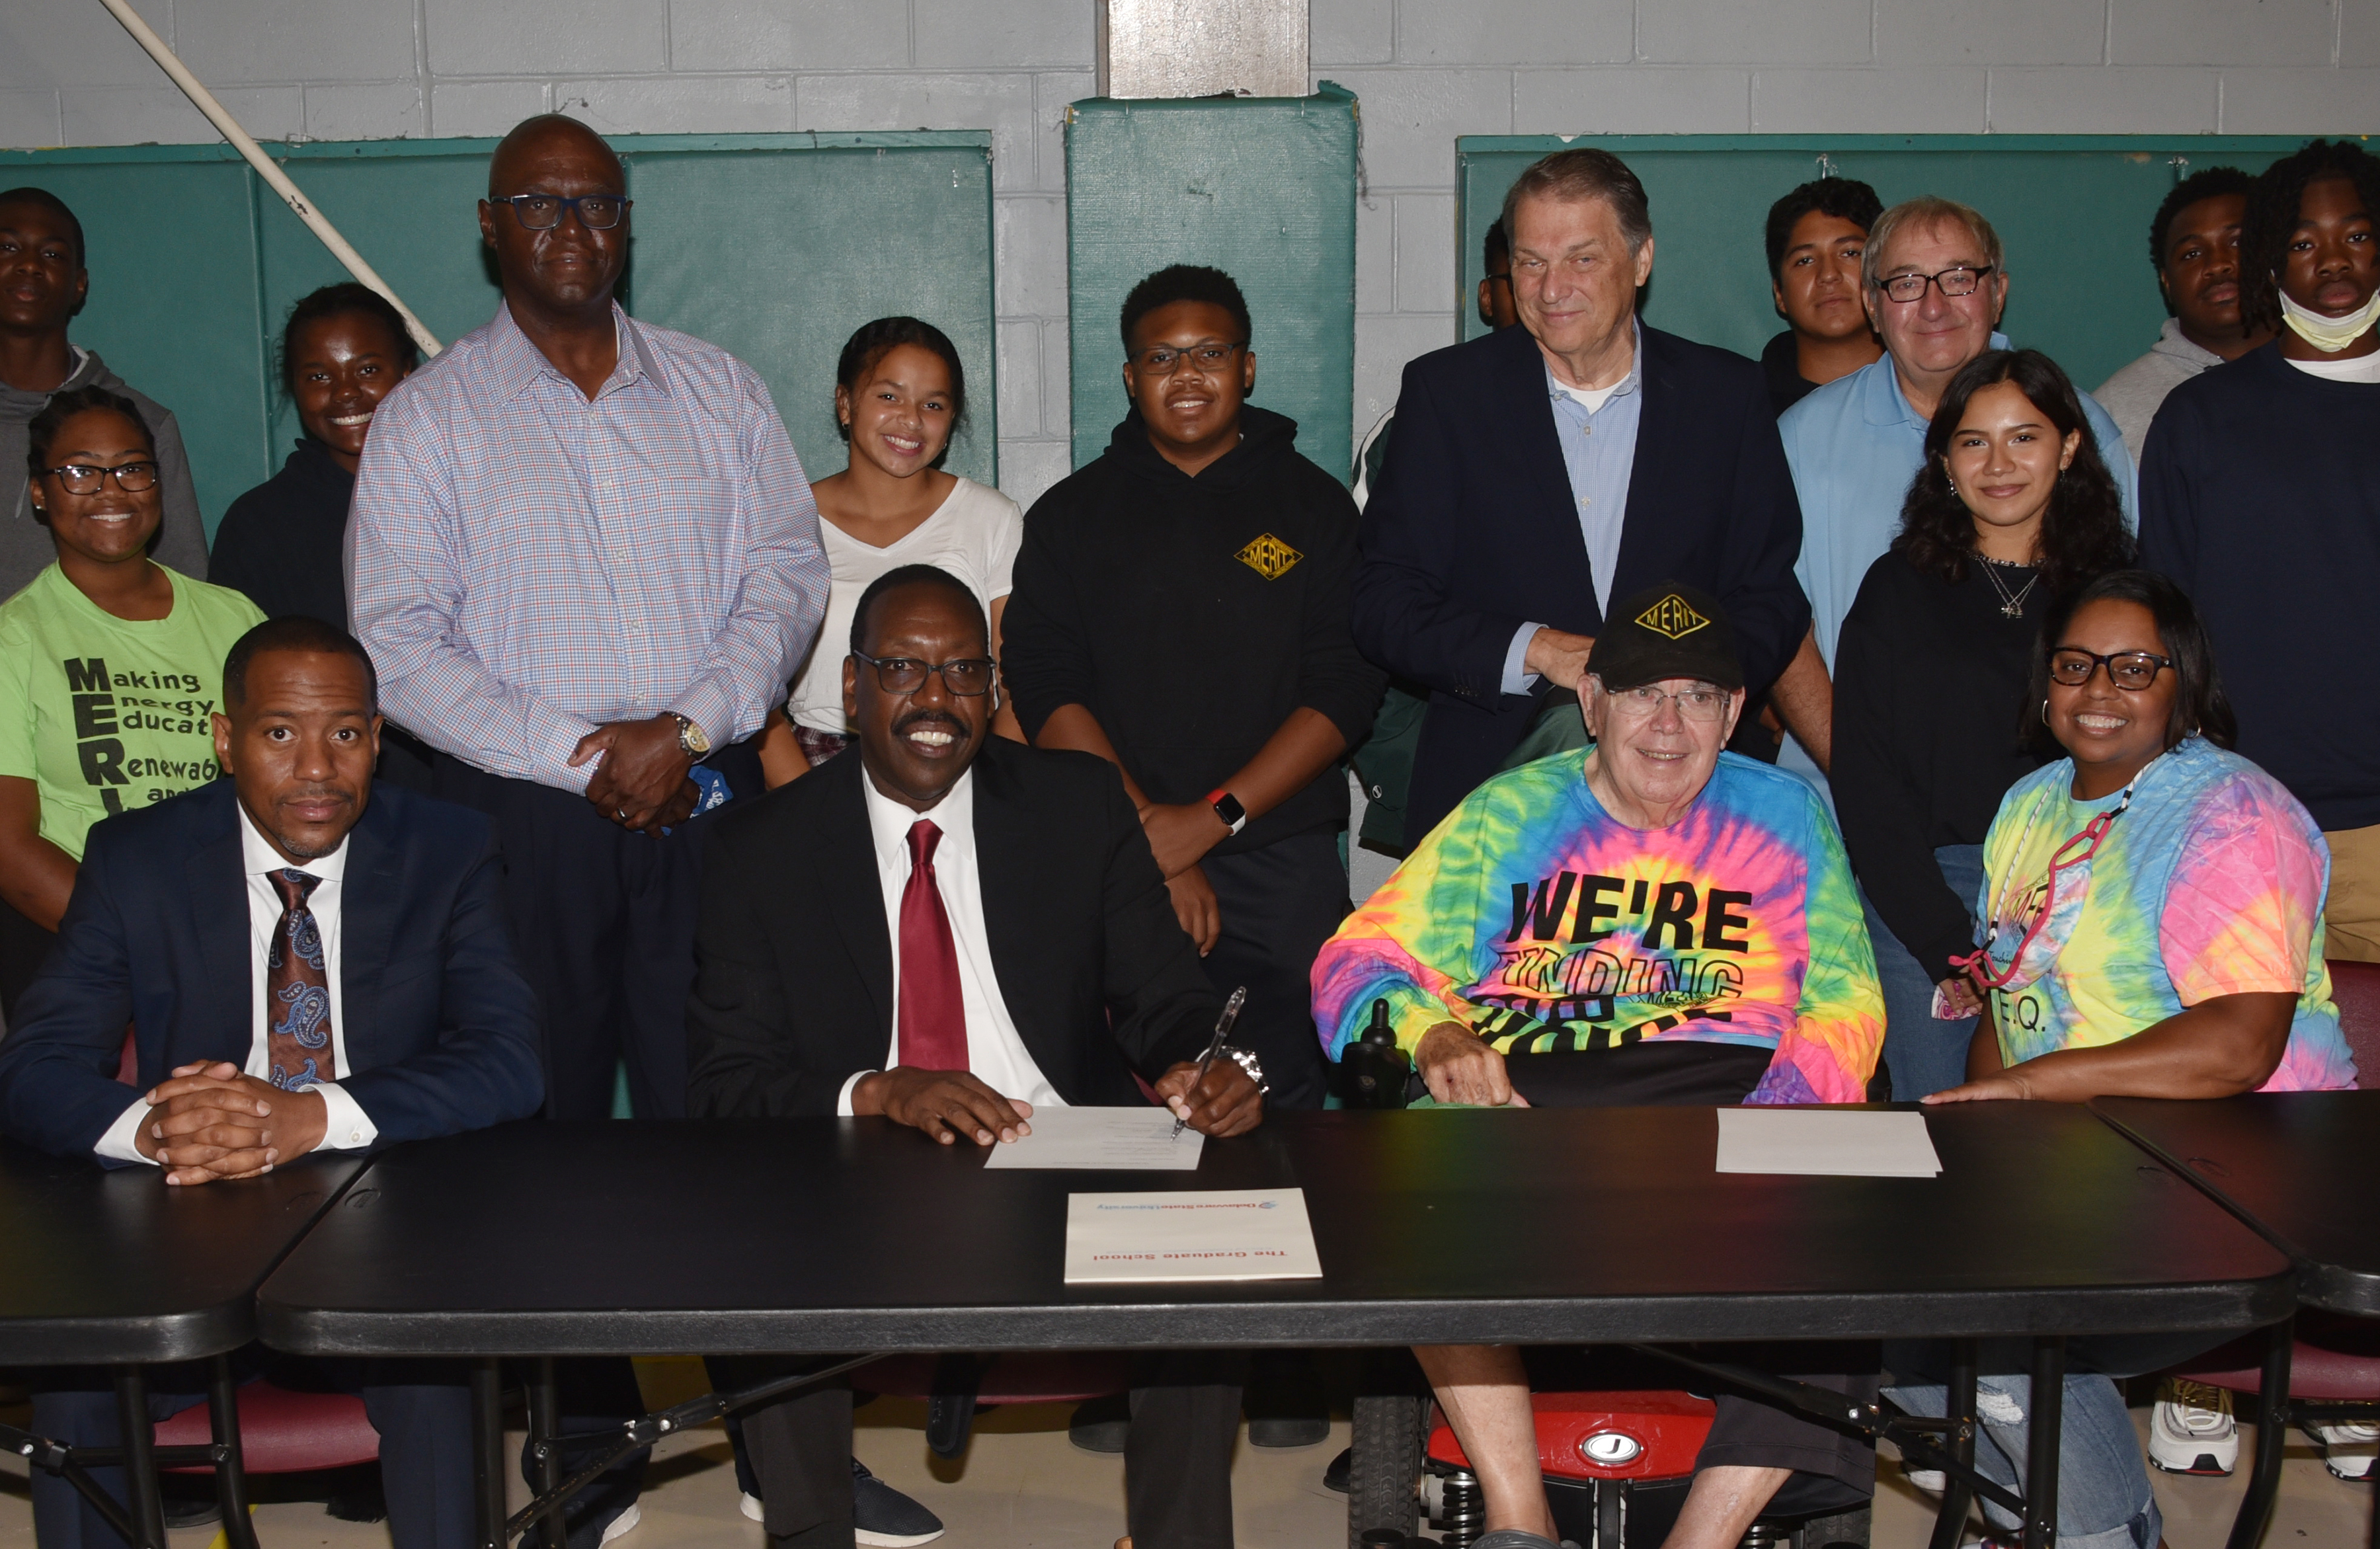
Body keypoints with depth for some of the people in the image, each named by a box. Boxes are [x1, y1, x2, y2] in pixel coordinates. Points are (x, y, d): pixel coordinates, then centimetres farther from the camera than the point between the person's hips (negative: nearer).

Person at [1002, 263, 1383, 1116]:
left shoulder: (1313, 504, 8)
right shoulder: (1072, 513, 10)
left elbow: (1345, 690, 0)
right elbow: (1046, 692, 1)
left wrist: (1214, 817, -10)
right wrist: (1147, 837, -10)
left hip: (1280, 861, 0)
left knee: (1283, 1101, -4)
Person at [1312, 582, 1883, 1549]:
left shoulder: (1784, 816, 18)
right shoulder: (1508, 815, 16)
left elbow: (1844, 1001, 12)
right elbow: (1361, 959, 8)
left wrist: (1773, 1115, -10)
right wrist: (1436, 1037, -16)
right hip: (1516, 1098, 0)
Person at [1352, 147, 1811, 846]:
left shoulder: (1728, 395, 5)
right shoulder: (1446, 390, 2)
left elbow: (1774, 599, 7)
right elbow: (1384, 606, -2)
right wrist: (1536, 650, -16)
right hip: (1482, 796, -1)